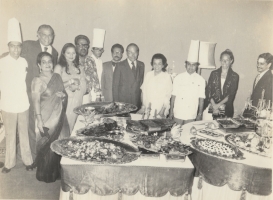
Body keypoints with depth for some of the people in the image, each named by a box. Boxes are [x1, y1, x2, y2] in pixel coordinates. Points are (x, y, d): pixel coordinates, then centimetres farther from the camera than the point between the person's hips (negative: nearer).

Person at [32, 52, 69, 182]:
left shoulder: (57, 77, 8)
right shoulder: (38, 81, -8)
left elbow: (64, 93, 18)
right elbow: (36, 101, -14)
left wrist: (63, 95, -7)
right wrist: (39, 120, -22)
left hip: (60, 116, 5)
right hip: (47, 117, -5)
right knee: (47, 146, 3)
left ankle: (57, 171, 29)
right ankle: (45, 175, 22)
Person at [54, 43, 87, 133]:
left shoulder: (80, 68, 16)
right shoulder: (59, 67, 4)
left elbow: (84, 89, 11)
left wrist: (76, 87, -8)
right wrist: (69, 83, -13)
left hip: (77, 103, 3)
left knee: (73, 128, 0)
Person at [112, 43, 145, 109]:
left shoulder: (141, 65, 11)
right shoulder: (120, 66, -2)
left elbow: (142, 83, 13)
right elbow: (115, 85, -2)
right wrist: (116, 103, -6)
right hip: (122, 102, -3)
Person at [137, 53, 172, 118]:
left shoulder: (167, 77, -5)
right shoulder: (148, 75, 4)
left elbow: (168, 96, -3)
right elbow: (144, 92, 8)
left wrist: (163, 110, -9)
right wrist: (143, 107, 5)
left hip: (160, 110, -2)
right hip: (148, 109, 3)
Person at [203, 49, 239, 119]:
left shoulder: (235, 76, 5)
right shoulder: (214, 74, 10)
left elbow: (231, 95, -1)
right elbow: (208, 91, 2)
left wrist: (218, 105, -10)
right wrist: (214, 105, -10)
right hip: (211, 108, 1)